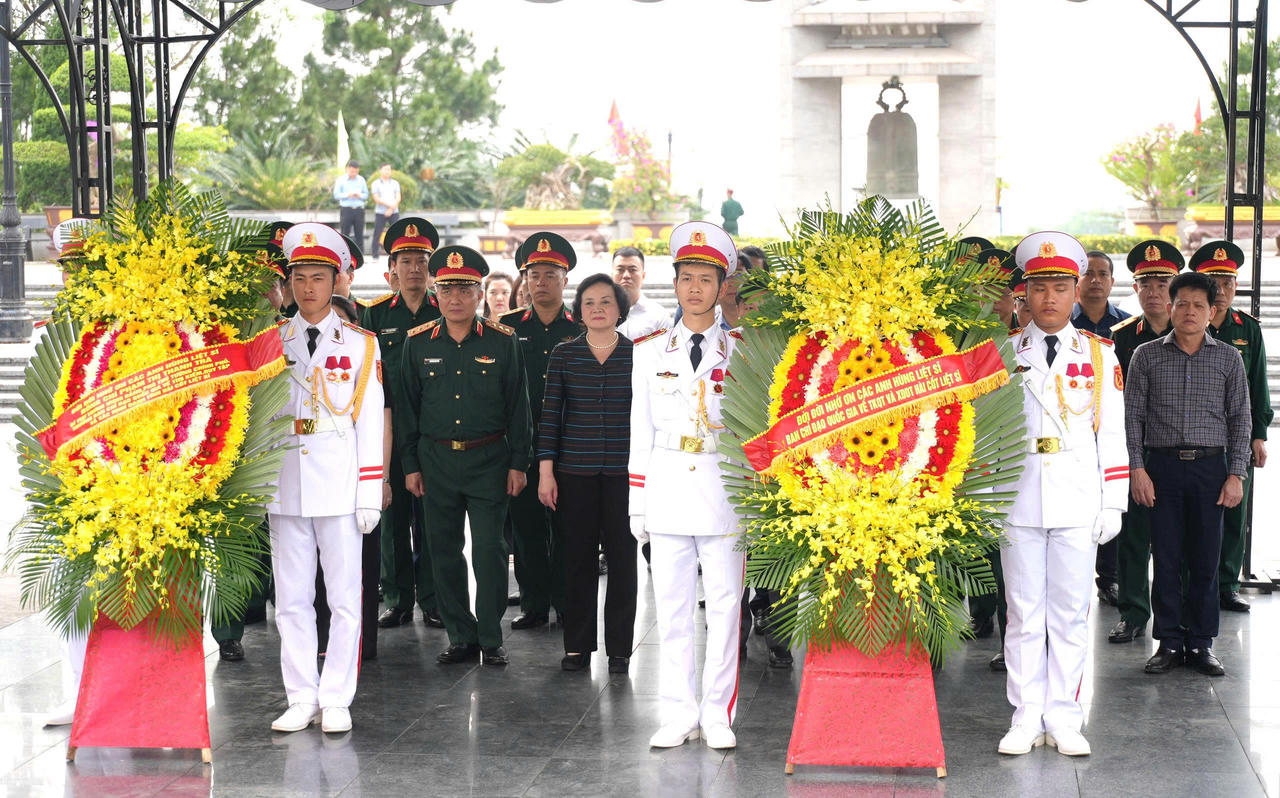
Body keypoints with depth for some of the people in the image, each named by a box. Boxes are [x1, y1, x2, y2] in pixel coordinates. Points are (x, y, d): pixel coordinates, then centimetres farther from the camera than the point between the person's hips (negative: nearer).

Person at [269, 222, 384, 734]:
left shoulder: (359, 344, 4)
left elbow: (370, 422, 2)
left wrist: (370, 494, -4)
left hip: (339, 488, -2)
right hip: (285, 486, 2)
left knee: (345, 597, 0)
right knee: (292, 599, 4)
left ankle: (336, 700, 7)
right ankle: (301, 699, 12)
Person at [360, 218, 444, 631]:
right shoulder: (375, 314, 6)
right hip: (388, 431, 1)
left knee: (432, 519, 1)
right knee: (393, 517, 5)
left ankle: (433, 601, 8)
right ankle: (397, 600, 13)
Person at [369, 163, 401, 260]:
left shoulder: (395, 183, 11)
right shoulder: (375, 184, 4)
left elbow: (398, 198, 4)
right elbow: (376, 199, -6)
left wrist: (391, 209, -10)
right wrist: (389, 205, -16)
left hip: (394, 212, 2)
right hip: (380, 213, -2)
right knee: (377, 234, -3)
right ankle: (375, 256, 2)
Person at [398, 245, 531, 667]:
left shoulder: (502, 341, -2)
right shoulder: (417, 343, 3)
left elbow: (518, 407, 1)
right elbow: (407, 407, 8)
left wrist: (518, 463, -2)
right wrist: (410, 465, 5)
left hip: (488, 459, -2)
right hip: (436, 460, 2)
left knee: (489, 549, -2)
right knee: (444, 550, 6)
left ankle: (491, 638, 9)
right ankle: (462, 637, 16)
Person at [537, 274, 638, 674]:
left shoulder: (638, 353, 2)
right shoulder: (563, 354, 4)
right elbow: (550, 414, 3)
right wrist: (545, 471, -1)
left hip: (623, 472, 0)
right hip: (574, 472, 1)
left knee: (623, 558, 1)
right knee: (578, 559, 5)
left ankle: (619, 648, 12)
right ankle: (577, 646, 16)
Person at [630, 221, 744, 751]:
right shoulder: (650, 351, 9)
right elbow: (640, 430, 10)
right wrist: (637, 503, 6)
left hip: (723, 489, -1)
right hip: (667, 487, 2)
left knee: (724, 605, 1)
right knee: (671, 607, 3)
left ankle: (717, 715, 10)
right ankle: (679, 715, 11)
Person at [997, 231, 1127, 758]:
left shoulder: (1100, 353, 7)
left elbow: (1112, 433, 7)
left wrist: (1113, 504, 2)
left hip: (1078, 506, 0)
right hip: (1018, 503, 0)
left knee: (1070, 612, 4)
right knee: (1024, 613, 3)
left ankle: (1063, 719, 12)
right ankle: (1026, 718, 11)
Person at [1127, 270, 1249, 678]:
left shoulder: (1228, 358, 7)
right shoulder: (1147, 356, 5)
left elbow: (1240, 418, 7)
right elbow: (1133, 414, 4)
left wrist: (1236, 474, 0)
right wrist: (1137, 468, -4)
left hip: (1211, 467, 1)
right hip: (1162, 465, 0)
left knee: (1206, 558, 2)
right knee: (1166, 558, 2)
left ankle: (1201, 643, 12)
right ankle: (1169, 642, 11)